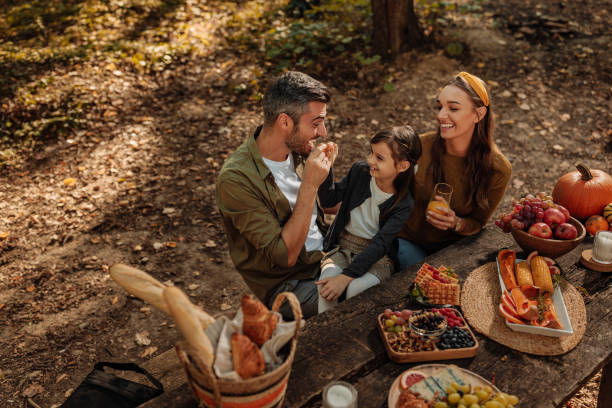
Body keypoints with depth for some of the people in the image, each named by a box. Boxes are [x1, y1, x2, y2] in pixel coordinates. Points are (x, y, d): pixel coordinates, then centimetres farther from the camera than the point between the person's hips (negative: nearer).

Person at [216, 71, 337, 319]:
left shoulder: (297, 149, -3)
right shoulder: (236, 178, -24)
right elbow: (285, 256, -25)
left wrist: (324, 171, -6)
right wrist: (310, 185, -27)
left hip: (327, 258, 7)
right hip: (288, 284, -7)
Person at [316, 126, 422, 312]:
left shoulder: (404, 204, -15)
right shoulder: (360, 171, -5)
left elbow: (379, 245, -20)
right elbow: (328, 200, 1)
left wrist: (345, 277, -28)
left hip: (377, 255, -2)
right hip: (343, 246, 3)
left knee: (355, 290, -31)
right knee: (325, 282, -27)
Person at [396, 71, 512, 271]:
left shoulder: (498, 169, -15)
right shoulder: (420, 146, -16)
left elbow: (478, 223, -2)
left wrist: (456, 223, -23)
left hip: (453, 246, 1)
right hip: (408, 240, -1)